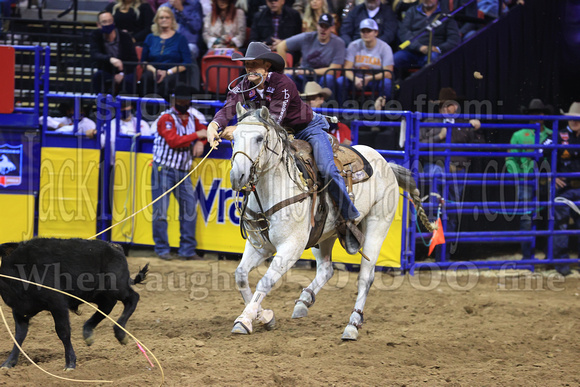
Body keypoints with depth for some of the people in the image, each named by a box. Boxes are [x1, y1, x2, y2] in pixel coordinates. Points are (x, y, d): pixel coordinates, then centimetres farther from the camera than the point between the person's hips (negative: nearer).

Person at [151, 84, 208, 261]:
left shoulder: (191, 119, 13)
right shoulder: (166, 118, -9)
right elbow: (174, 140, -20)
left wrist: (200, 142, -1)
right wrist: (196, 135, -17)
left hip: (183, 173, 6)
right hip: (163, 170, -6)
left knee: (190, 209, 1)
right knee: (161, 210, -5)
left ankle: (187, 250, 6)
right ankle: (162, 249, 4)